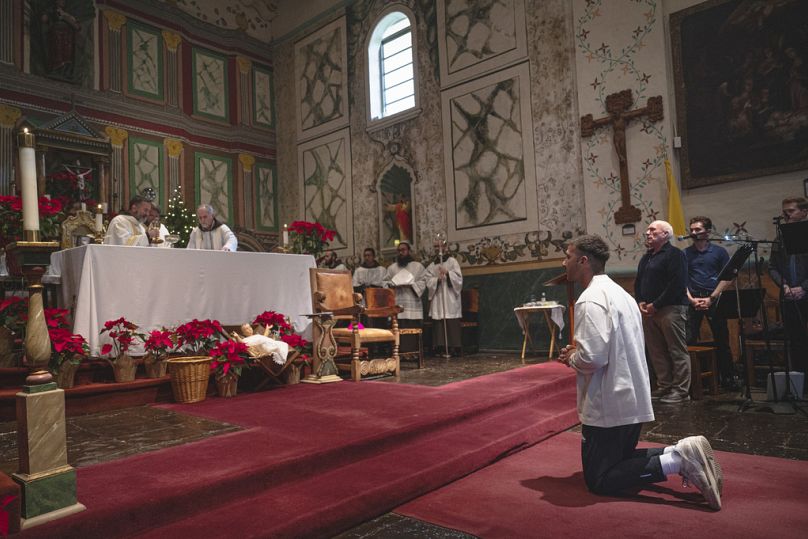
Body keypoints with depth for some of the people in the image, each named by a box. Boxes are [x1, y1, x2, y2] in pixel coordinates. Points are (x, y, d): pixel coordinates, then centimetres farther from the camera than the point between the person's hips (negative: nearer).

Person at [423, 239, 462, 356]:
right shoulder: (432, 265, 17)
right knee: (438, 324, -3)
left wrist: (447, 273, -18)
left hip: (450, 298, -3)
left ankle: (454, 348, -7)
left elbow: (458, 278, -3)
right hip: (437, 298, 3)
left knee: (452, 324, -8)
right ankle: (440, 348, -2)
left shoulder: (452, 261, 7)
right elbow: (427, 280, 5)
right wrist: (437, 279, -12)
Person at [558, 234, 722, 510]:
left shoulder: (591, 299, -20)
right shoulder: (618, 292, 12)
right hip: (633, 400, 10)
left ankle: (676, 461, -10)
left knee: (599, 481, 1)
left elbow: (592, 357, -29)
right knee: (620, 461, 25)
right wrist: (577, 353, 10)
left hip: (608, 406, -10)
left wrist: (571, 358, -8)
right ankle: (680, 454, 5)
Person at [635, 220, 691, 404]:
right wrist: (641, 302, 4)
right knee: (656, 352, 10)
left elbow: (678, 285, -16)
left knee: (677, 351, -3)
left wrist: (656, 305, -16)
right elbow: (638, 283, 23)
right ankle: (664, 386, 20)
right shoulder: (646, 258, 20)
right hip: (649, 311, 8)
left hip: (671, 309, -8)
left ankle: (681, 391, 3)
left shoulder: (674, 255, -6)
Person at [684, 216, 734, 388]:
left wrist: (711, 298, -9)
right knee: (688, 341, -4)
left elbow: (727, 278, 0)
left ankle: (727, 378, 15)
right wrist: (691, 299, -7)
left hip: (714, 300, 0)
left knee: (722, 341, 4)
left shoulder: (719, 252, 5)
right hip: (692, 300, 1)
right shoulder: (685, 253, 8)